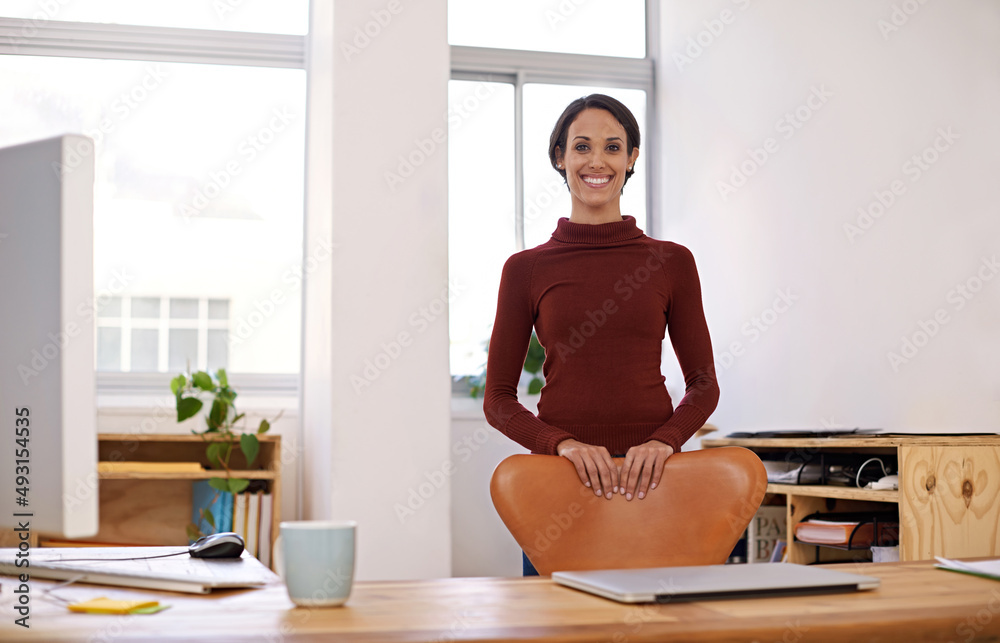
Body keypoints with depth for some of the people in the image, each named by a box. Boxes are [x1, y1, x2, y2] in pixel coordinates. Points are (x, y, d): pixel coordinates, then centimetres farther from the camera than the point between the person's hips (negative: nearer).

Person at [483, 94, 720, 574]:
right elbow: (498, 398, 2)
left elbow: (703, 384, 6)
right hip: (560, 476, 0)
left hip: (650, 476, 1)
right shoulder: (527, 269, 2)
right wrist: (563, 443, -15)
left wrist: (664, 441, -13)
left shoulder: (672, 262, 5)